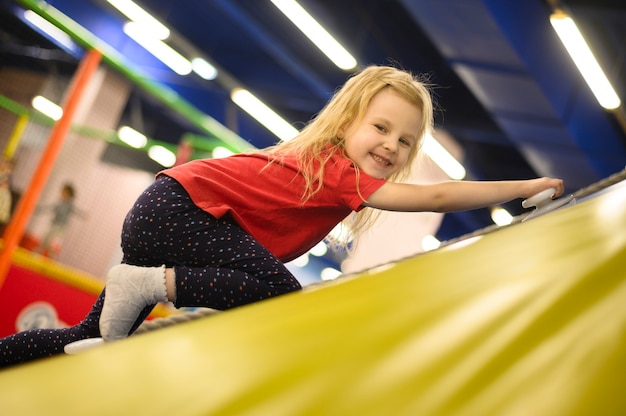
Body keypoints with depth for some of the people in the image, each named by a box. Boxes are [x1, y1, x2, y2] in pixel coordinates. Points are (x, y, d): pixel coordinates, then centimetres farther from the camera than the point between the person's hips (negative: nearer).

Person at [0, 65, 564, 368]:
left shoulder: (320, 159, 9)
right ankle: (149, 284, -17)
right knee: (280, 292, -25)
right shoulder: (338, 170, -17)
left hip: (156, 218, 10)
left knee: (94, 339, 15)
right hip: (175, 209, -10)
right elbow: (436, 197, -21)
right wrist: (531, 187, -15)